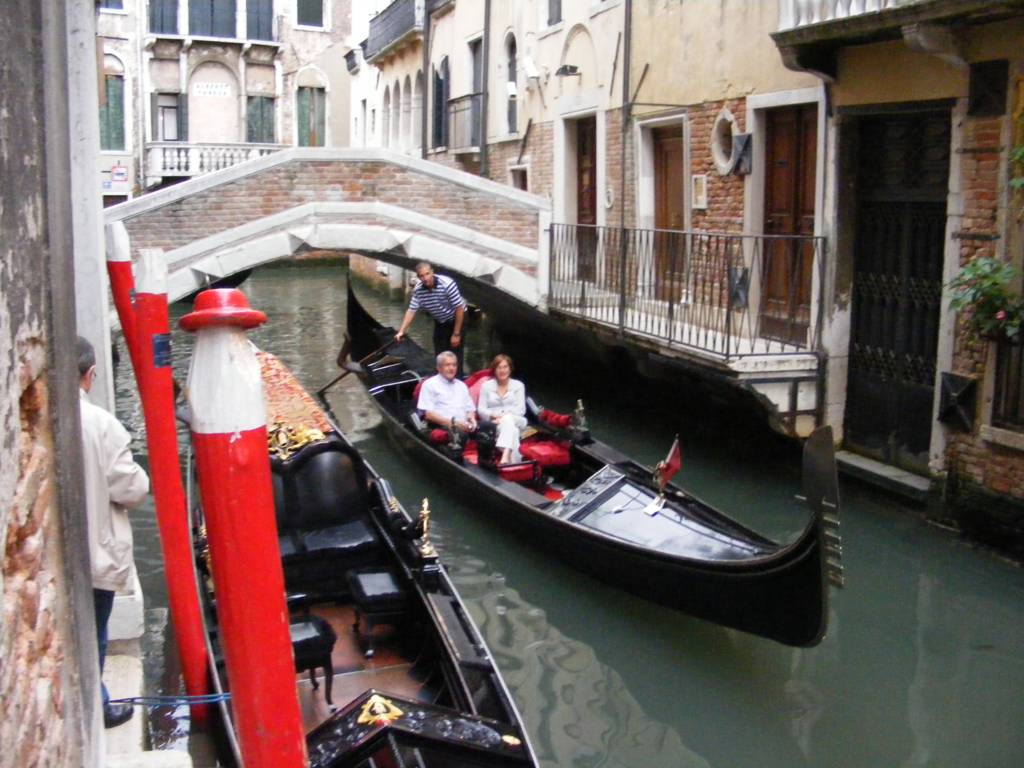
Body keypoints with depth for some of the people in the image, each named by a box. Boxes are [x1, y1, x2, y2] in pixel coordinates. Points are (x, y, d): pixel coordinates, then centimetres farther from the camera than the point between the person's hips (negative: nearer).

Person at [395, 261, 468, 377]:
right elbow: (411, 310, -9)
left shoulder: (447, 284, -29)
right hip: (440, 322, 5)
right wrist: (401, 331, -21)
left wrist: (456, 334, -20)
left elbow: (460, 308, -24)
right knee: (440, 356, 8)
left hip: (456, 319, -5)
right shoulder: (418, 290, -15)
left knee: (455, 355, -9)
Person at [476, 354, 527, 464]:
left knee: (507, 419, -38)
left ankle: (505, 457, -60)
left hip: (516, 421, 0)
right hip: (493, 422, 0)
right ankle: (513, 461, -52)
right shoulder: (486, 386, 15)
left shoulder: (518, 385, 15)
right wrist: (493, 415, -15)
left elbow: (521, 409, 4)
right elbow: (481, 409, 7)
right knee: (512, 430, -35)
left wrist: (505, 415, -14)